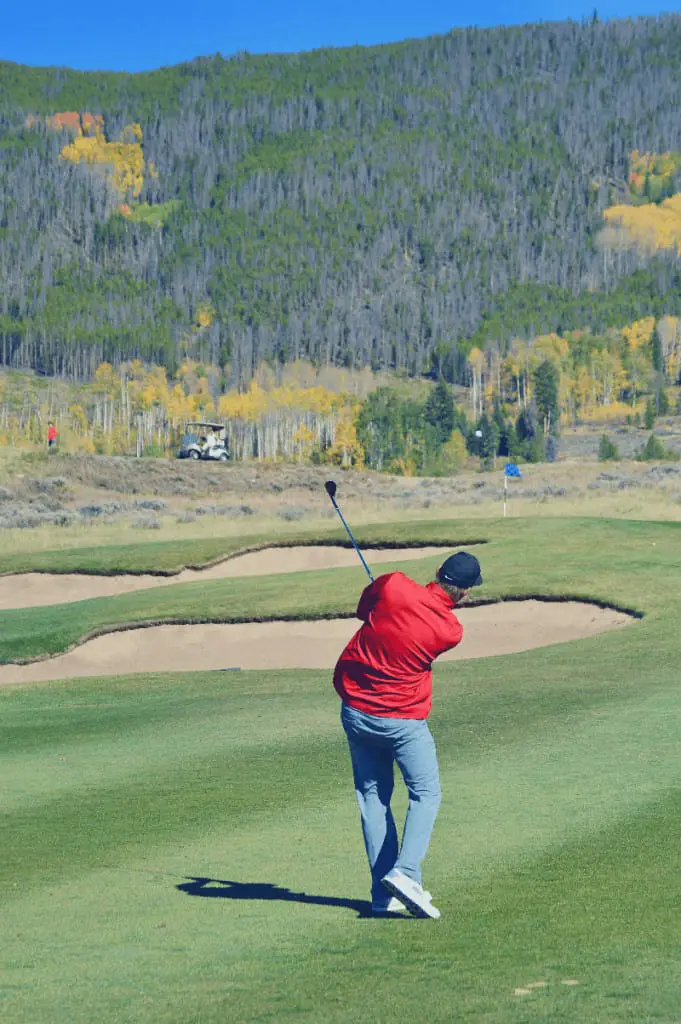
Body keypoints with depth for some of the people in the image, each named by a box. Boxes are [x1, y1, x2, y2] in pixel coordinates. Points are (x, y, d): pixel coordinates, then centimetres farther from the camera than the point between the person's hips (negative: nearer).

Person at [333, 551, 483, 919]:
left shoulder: (392, 586, -12)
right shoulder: (450, 631, -13)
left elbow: (362, 609, 8)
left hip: (355, 709, 4)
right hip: (403, 719, -4)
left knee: (372, 797, 11)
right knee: (425, 794, 9)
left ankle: (383, 894, 9)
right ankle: (404, 873, -12)